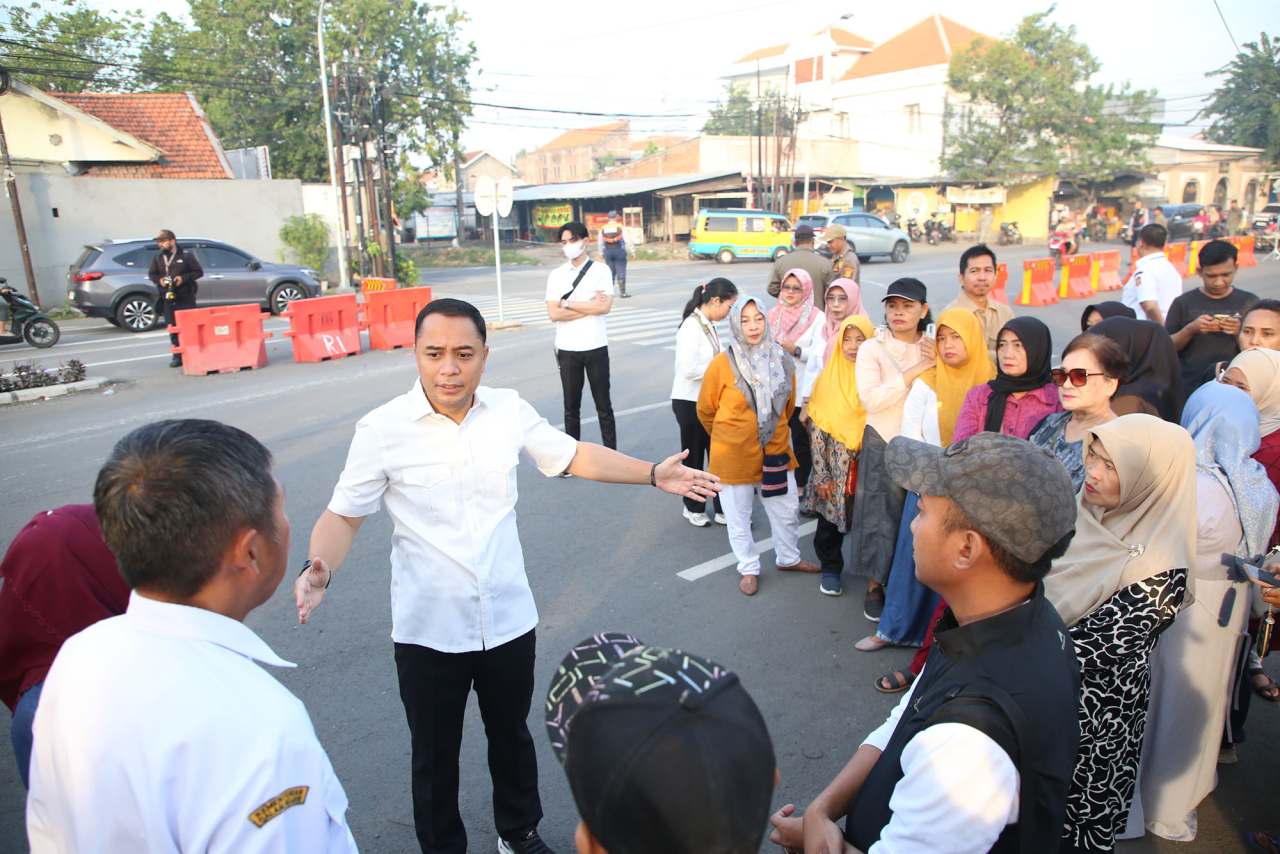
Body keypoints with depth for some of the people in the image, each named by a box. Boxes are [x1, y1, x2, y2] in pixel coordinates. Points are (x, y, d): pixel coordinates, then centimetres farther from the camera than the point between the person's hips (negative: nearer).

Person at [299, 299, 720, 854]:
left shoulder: (509, 411, -5)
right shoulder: (383, 429, -14)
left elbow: (574, 455, 7)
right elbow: (343, 515, -9)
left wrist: (654, 475, 4)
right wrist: (319, 569, -29)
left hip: (509, 621, 3)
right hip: (428, 632, -3)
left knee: (512, 736, 24)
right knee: (434, 756, 17)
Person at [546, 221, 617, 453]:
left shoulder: (600, 271, 0)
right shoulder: (556, 275, 5)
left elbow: (604, 306, -14)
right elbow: (553, 313, -7)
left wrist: (567, 304, -9)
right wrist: (589, 307, -10)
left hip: (596, 347, -1)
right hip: (567, 349, 2)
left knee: (603, 405, 7)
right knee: (571, 408, 9)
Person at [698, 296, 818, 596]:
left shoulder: (781, 362, -3)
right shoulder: (721, 364, -15)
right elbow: (705, 411, 0)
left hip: (776, 452, 4)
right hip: (734, 456, -3)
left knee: (787, 510, 17)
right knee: (739, 517, 10)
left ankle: (788, 558, 42)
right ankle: (749, 568, 32)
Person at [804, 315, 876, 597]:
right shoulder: (827, 378, 0)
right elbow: (816, 429, -2)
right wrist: (821, 475, -7)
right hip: (835, 467, 0)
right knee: (830, 519, 6)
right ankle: (831, 569, 28)